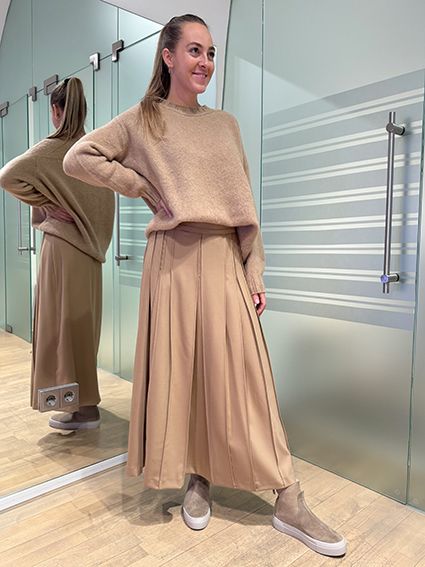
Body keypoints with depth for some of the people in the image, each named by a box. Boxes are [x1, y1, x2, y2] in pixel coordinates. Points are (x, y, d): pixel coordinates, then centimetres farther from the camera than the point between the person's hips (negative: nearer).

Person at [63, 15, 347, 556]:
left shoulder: (225, 123, 16)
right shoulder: (142, 120, 8)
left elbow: (244, 204, 11)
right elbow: (78, 159, 3)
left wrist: (255, 273, 5)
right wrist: (146, 186, -1)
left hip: (225, 261, 2)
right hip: (174, 260, -2)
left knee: (242, 375, 2)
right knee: (178, 370, 5)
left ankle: (288, 501, 9)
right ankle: (196, 479, 26)